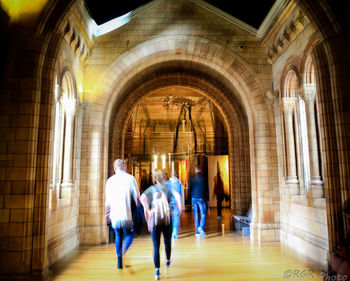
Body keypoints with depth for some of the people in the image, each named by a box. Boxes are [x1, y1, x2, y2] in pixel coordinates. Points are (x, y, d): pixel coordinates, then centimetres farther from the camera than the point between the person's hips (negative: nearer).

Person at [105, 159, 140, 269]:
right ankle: (123, 252, -8)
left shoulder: (110, 180, 3)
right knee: (129, 234, 15)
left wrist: (108, 213, 21)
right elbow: (136, 197, -5)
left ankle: (119, 260, 23)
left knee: (118, 236, 19)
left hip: (114, 215, 3)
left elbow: (108, 200, 9)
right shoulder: (130, 178, -6)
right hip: (127, 214, -3)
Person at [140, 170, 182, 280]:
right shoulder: (168, 188, 5)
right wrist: (180, 209, -7)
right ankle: (168, 261, 43)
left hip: (154, 220, 0)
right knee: (167, 242, 23)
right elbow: (177, 195, -14)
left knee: (156, 246, 3)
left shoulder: (151, 189, 7)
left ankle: (157, 271, -6)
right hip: (167, 219, 1)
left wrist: (148, 210, -11)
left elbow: (142, 198, -11)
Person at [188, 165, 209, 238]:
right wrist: (207, 199, 6)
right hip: (201, 198, -2)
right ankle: (201, 227, -19)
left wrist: (189, 198, 11)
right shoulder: (203, 178, -4)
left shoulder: (192, 178, 1)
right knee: (203, 214, 2)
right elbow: (207, 189, -1)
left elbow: (189, 188, 3)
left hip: (194, 198, 2)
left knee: (196, 215, 9)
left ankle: (198, 231, 12)